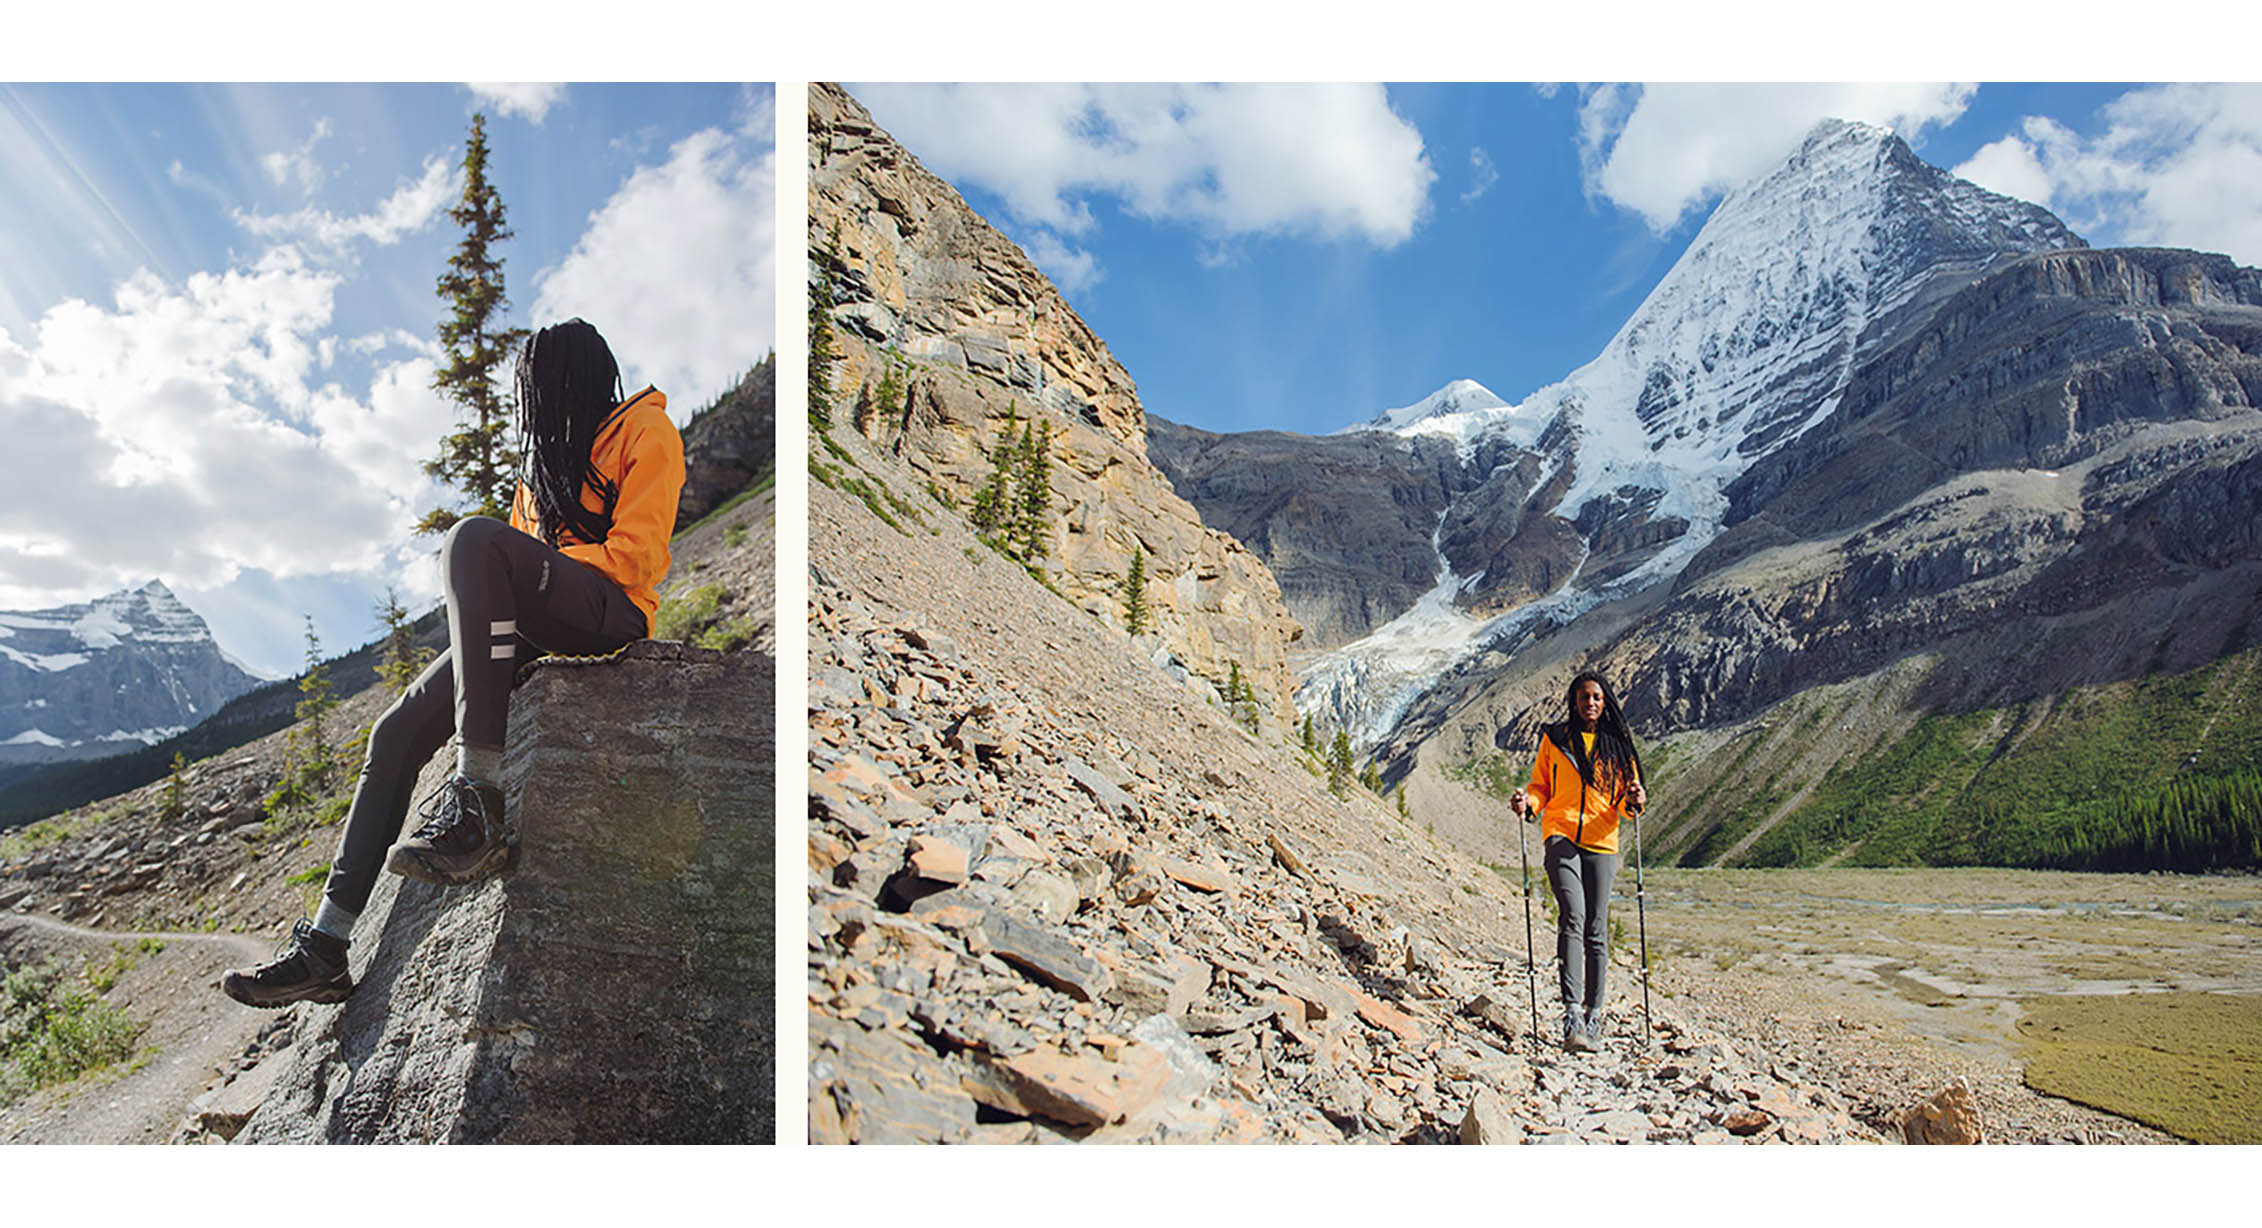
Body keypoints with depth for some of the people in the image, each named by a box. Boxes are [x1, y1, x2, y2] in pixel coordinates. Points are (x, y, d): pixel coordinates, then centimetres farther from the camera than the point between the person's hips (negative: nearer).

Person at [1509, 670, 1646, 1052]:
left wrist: (1635, 802, -11)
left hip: (1601, 842, 2)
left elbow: (1624, 803, 12)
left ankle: (1593, 1013, 15)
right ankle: (1572, 1012, -24)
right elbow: (1541, 785, 14)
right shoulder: (1554, 739, 11)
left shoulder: (1618, 745, 11)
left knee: (1595, 931, 2)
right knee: (1573, 917, -19)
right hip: (1561, 837, -1)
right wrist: (1528, 802, -8)